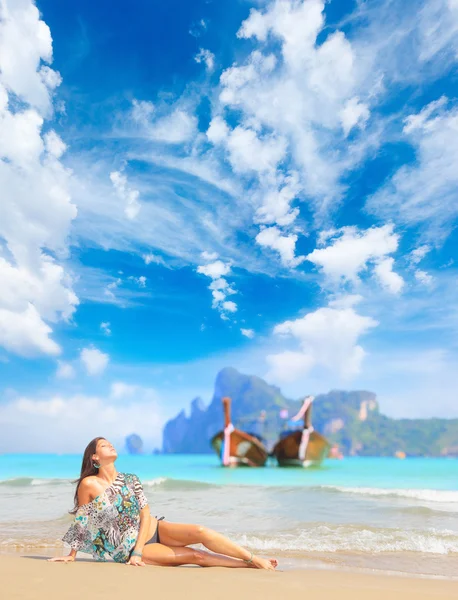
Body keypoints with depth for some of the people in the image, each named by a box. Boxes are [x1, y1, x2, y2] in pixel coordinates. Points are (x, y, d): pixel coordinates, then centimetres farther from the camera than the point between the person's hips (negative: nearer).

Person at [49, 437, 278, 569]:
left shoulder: (130, 480, 0)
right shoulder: (89, 484, -13)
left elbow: (146, 516, -3)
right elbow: (81, 522, -2)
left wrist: (137, 551, -13)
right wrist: (71, 556, 4)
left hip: (155, 529, 4)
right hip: (131, 547, -4)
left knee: (199, 532, -20)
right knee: (195, 556, -18)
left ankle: (256, 559, -12)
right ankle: (250, 566, -11)